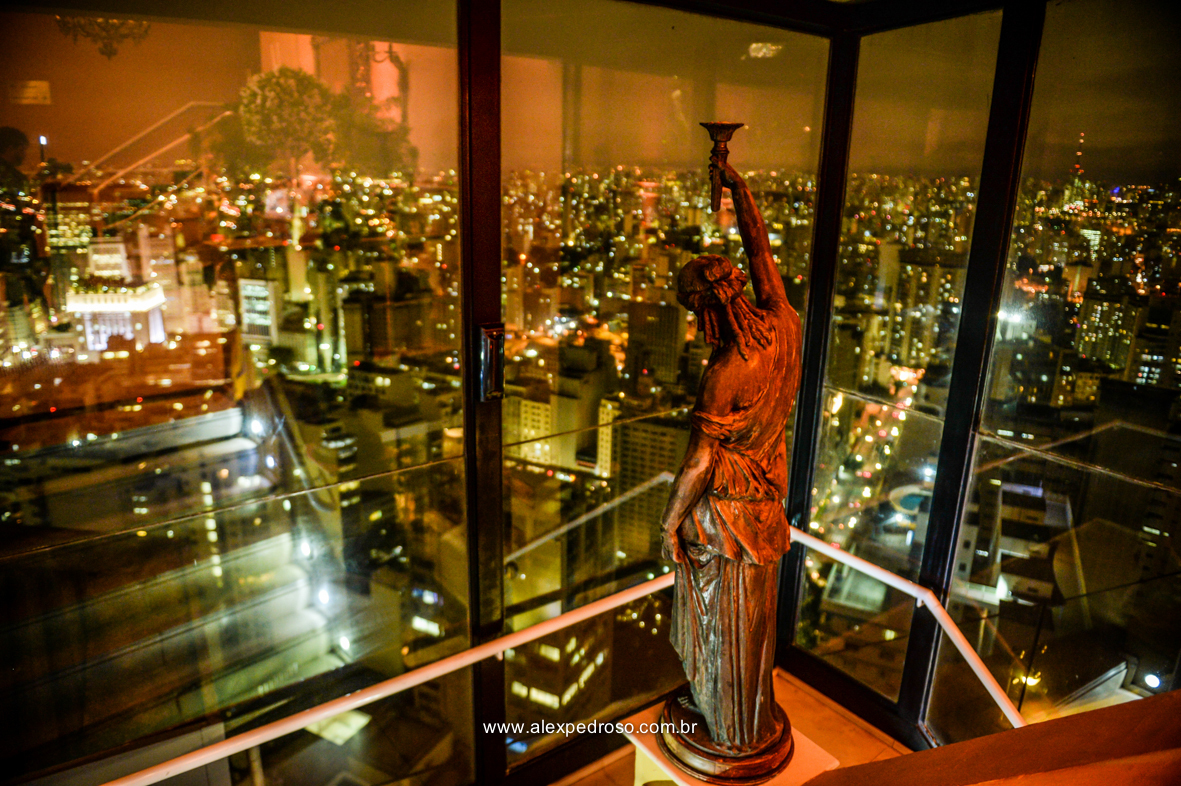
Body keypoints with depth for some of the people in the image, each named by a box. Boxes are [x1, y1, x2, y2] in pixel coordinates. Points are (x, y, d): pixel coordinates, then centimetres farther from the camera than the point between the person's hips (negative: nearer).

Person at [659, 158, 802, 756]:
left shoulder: (726, 372, -31)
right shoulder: (783, 325, -10)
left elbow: (699, 460, -23)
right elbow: (761, 250, 4)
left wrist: (670, 521, -10)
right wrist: (737, 187, 11)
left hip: (725, 505, -8)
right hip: (766, 489, 8)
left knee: (728, 618, 13)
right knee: (750, 612, 25)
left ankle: (734, 731, 35)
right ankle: (748, 710, 47)